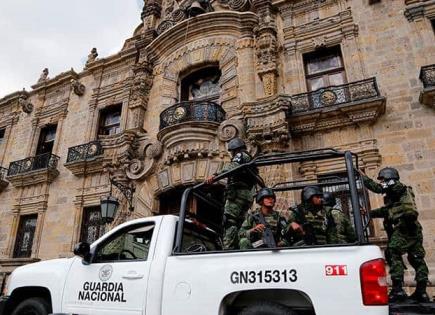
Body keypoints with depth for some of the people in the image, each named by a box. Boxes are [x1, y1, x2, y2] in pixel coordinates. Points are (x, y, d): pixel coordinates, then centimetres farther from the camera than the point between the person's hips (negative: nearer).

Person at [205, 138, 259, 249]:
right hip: (248, 195, 10)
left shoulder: (241, 155, 5)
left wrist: (215, 175, -31)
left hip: (237, 192, -10)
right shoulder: (250, 160, 34)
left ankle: (228, 249, -28)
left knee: (229, 222, -18)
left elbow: (233, 166, -17)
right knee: (237, 224, 8)